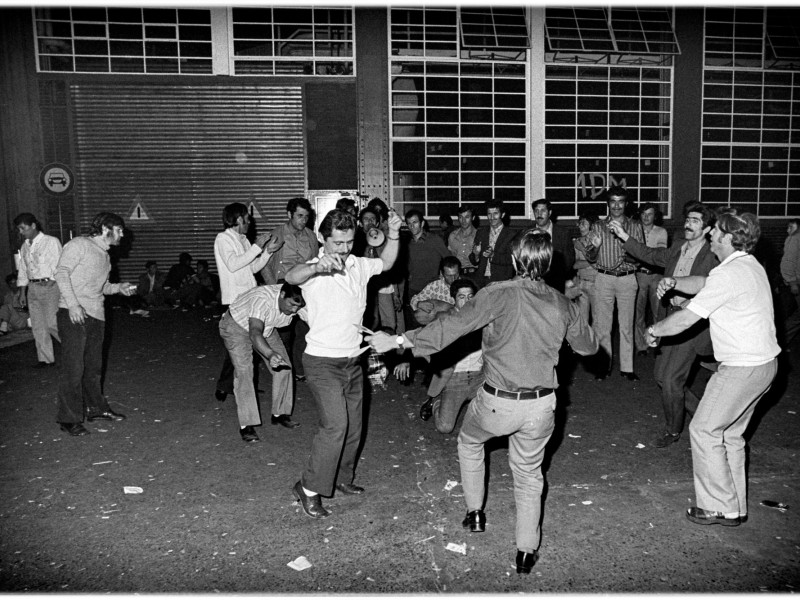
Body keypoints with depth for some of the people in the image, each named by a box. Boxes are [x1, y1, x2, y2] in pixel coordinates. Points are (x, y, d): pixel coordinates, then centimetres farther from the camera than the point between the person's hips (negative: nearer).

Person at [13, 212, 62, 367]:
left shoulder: (51, 242, -4)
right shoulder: (25, 247, 14)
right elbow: (23, 271, 18)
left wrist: (50, 284, -13)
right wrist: (22, 293, 13)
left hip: (50, 286, -6)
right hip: (33, 288, 6)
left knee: (52, 324, -10)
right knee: (38, 327, 6)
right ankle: (45, 359, 14)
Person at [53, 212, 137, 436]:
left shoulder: (104, 255, 22)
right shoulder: (79, 245, -4)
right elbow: (61, 273, -13)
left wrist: (119, 288, 6)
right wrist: (73, 304, -22)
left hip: (96, 315, 8)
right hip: (74, 314, -8)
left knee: (93, 367, 15)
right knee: (73, 367, -7)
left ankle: (95, 408, 27)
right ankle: (69, 419, 0)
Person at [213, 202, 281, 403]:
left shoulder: (243, 240, 18)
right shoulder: (223, 239, -6)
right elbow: (233, 264, -21)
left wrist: (267, 251, 6)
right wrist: (257, 247, -18)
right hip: (234, 299, -8)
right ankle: (223, 387, 2)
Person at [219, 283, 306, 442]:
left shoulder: (296, 303, -23)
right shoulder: (262, 299, -43)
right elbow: (255, 334, -53)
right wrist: (270, 354, -69)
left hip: (266, 328, 6)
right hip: (236, 326, -6)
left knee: (284, 366, -1)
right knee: (243, 371, -20)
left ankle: (280, 414, 16)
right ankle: (246, 425, -12)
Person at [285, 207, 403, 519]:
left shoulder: (358, 266, 4)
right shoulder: (314, 270, -15)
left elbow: (386, 263, 22)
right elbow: (291, 277, -37)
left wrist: (393, 234, 5)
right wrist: (317, 267, -57)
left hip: (353, 361, 7)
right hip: (323, 362, -7)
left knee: (353, 426, 16)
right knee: (335, 425, -18)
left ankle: (342, 478, 37)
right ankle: (309, 488, -2)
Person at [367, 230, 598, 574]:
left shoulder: (499, 295, -16)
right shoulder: (562, 306, -1)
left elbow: (452, 326, -21)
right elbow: (588, 346, 14)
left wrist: (398, 341, -17)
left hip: (498, 403, -3)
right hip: (542, 405, 4)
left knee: (469, 442, 28)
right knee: (529, 473, 22)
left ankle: (475, 513, 37)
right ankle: (526, 552, 27)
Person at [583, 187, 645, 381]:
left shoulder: (635, 227, 6)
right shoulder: (598, 227, 6)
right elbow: (590, 258, 4)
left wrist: (629, 257, -17)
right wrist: (594, 247, -17)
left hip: (627, 279, 0)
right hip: (603, 278, 0)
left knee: (626, 325, 4)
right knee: (601, 324, 0)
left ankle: (627, 367, 11)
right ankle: (604, 364, 11)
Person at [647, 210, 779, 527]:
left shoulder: (730, 274, -21)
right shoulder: (749, 264, 11)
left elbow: (686, 319, -20)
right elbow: (704, 284, 23)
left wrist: (654, 330, -3)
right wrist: (674, 282, 4)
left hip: (743, 367, -10)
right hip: (763, 362, 10)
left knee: (704, 430, 0)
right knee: (730, 433, 18)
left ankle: (720, 508, 9)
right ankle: (735, 506, 27)